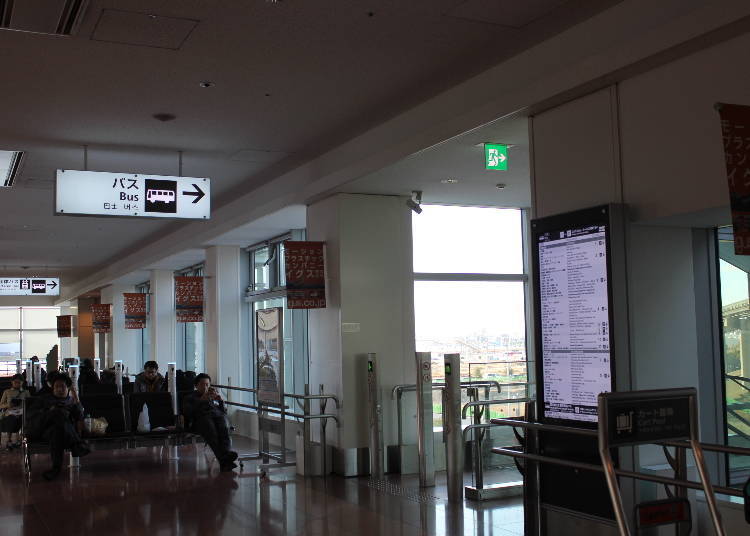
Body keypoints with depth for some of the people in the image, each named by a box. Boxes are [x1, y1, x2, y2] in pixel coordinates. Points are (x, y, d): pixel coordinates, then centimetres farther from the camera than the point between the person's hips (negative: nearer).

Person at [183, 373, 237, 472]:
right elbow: (187, 413, 7)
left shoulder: (214, 397, 38)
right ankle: (223, 460, -57)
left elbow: (224, 412, 26)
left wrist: (220, 400, 8)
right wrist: (201, 400, -2)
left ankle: (227, 452, -61)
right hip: (201, 418, -3)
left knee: (223, 428, -36)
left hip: (218, 415, 3)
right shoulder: (190, 397, 29)